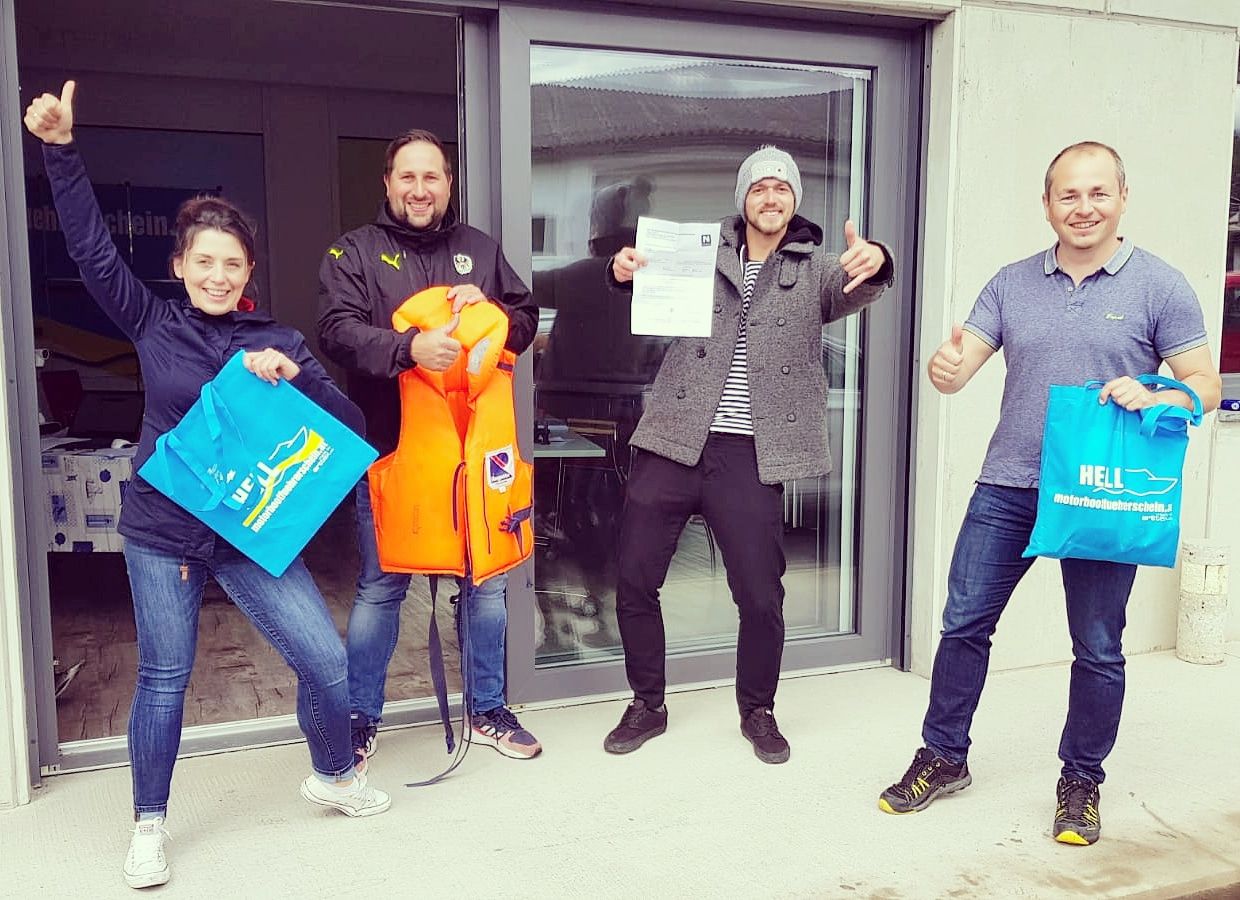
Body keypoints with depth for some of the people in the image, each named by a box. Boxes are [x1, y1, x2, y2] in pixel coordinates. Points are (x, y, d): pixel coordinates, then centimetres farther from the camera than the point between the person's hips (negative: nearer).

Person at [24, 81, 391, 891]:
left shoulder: (277, 343, 1)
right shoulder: (155, 325, 1)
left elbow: (348, 424, -4)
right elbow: (92, 248, -2)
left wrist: (294, 376, -20)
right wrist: (61, 151, -7)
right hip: (162, 531, 0)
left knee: (326, 659, -2)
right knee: (164, 677, 7)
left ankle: (334, 775, 26)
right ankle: (150, 826, 29)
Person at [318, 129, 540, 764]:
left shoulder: (480, 249, 13)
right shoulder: (354, 252, 1)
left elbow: (526, 322, 13)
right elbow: (339, 331, -14)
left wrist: (487, 307, -8)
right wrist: (410, 346, -30)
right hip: (390, 448, -3)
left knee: (487, 581, 11)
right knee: (380, 588, 5)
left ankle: (486, 711, 29)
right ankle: (361, 719, 23)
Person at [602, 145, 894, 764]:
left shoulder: (815, 270, 9)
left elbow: (851, 292, -9)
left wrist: (875, 263, -32)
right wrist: (627, 270, -23)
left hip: (749, 456, -1)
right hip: (673, 444, 1)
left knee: (761, 595, 2)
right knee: (635, 580, 3)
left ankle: (758, 712, 27)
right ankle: (647, 706, 24)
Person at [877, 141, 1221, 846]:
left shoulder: (1159, 285, -1)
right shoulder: (1012, 284, 6)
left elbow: (1206, 385, -1)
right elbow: (959, 370, 1)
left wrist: (1153, 398, -23)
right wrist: (946, 367, -23)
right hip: (1008, 489, 3)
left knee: (1099, 649, 9)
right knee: (964, 624, 6)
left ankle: (1081, 781, 29)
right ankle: (944, 758, 24)